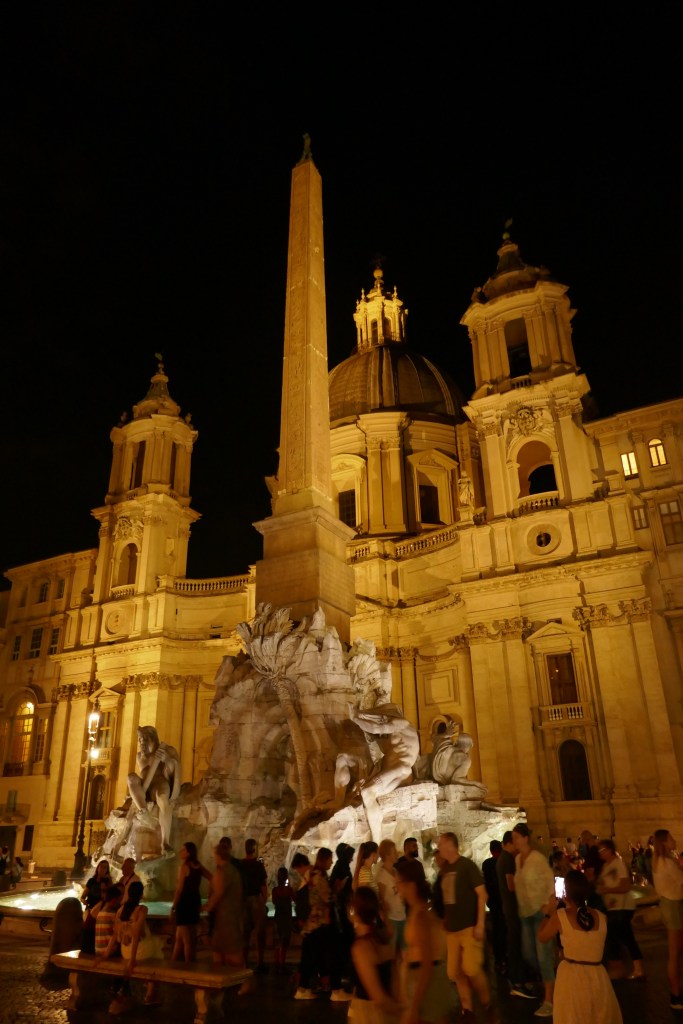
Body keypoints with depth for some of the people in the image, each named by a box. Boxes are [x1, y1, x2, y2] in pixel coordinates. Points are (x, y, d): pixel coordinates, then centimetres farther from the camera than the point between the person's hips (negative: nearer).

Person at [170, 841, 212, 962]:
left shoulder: (184, 866, -14)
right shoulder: (199, 867, 8)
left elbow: (179, 889, -15)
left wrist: (173, 907, -10)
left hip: (184, 903, -8)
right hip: (195, 902, 8)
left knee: (187, 940, 3)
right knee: (179, 938, 20)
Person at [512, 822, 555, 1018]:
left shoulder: (538, 858, -16)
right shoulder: (517, 859, 5)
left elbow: (551, 882, -17)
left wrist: (548, 906, -22)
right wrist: (520, 907, 12)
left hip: (540, 912, -8)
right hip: (525, 913, 8)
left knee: (543, 955, -5)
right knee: (528, 954, 15)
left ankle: (549, 1001, 4)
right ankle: (551, 978, 39)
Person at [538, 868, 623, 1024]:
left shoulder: (560, 916, -13)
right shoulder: (602, 917, -4)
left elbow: (542, 937, 4)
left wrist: (550, 912, 15)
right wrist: (571, 907, 22)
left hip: (571, 976, -3)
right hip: (597, 976, 3)